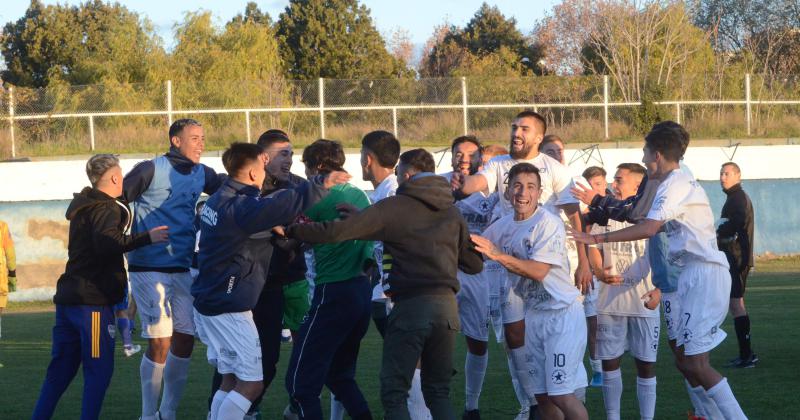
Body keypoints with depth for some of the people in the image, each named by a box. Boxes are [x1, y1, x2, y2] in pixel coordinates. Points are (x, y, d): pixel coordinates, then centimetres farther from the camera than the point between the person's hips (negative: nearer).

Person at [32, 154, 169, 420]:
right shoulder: (107, 209, -11)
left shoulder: (84, 206, 18)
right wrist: (147, 238, -28)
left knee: (61, 369, 13)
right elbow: (107, 242, -29)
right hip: (92, 301, -9)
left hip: (68, 298, 9)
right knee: (99, 369, -3)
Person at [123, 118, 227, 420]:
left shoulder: (201, 174, 9)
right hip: (149, 268, -6)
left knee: (184, 341, 6)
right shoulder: (151, 169, -9)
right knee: (160, 343, -10)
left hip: (182, 269, 6)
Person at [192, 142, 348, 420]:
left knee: (231, 381, 15)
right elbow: (285, 205, -34)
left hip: (209, 301, 10)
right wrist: (322, 185, -28)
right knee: (251, 383, -6)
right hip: (229, 310, -10)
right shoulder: (240, 207, -21)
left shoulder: (219, 199, 9)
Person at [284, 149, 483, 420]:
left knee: (394, 393, 2)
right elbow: (474, 264, 15)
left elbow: (338, 232, -7)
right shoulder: (452, 212, 12)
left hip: (410, 306, -5)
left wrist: (291, 230, 5)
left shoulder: (393, 207, -2)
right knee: (439, 392, 14)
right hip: (447, 305, 5)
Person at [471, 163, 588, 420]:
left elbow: (539, 271, -24)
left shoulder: (548, 223, -17)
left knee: (561, 395, -12)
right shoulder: (504, 226, 5)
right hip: (534, 314, 7)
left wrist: (498, 255, -31)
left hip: (563, 314, -7)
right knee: (541, 394, 10)